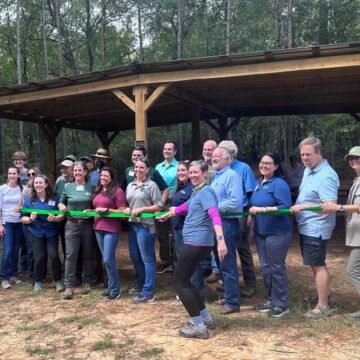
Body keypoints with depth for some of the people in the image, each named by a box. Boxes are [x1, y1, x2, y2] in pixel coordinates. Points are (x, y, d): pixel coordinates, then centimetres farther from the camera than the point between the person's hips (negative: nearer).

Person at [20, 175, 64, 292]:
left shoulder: (55, 198, 0)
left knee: (54, 255, -10)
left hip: (51, 232, -1)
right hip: (35, 233, 1)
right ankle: (38, 281, 20)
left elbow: (62, 215, 1)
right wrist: (30, 219, -17)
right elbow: (23, 218, 4)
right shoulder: (29, 200, 4)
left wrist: (55, 218, -19)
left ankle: (58, 281, 10)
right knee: (39, 257, -3)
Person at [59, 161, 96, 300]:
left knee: (88, 255, 9)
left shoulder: (91, 187, 3)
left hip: (87, 225, 0)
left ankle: (86, 282, 22)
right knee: (70, 255, -5)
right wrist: (61, 206, -7)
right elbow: (61, 202, 15)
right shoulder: (68, 187, 5)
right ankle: (69, 286, -1)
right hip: (72, 225, 0)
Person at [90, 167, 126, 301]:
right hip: (98, 228, 7)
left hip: (111, 229, -7)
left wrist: (106, 210, -16)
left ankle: (115, 290, 6)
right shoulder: (98, 191, 15)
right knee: (107, 260, 12)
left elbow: (122, 211, -10)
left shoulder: (117, 191, -7)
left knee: (108, 260, -8)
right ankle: (111, 287, 22)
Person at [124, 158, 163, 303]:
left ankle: (148, 293, 4)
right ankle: (141, 287, 28)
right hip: (132, 225, 7)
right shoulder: (130, 186, 14)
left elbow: (159, 206, -9)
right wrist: (126, 209, -1)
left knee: (147, 259, -2)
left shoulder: (151, 185, -6)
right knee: (135, 258, 14)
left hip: (145, 225, -7)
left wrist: (141, 209, -16)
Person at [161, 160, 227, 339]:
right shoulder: (196, 192, 17)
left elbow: (214, 214, -26)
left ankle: (199, 326, 1)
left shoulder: (205, 191, -12)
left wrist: (220, 239, -40)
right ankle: (206, 318, 24)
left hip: (197, 243, -9)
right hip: (195, 243, 9)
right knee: (185, 281, 17)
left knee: (179, 282, -3)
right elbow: (186, 206, 36)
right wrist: (170, 213, 52)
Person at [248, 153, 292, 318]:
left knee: (276, 268, 0)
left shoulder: (279, 184, -14)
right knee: (265, 267, 13)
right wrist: (252, 228, 17)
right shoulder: (259, 183, 12)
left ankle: (282, 304, 13)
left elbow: (286, 207, -22)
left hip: (277, 233, -8)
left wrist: (263, 209, -26)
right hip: (261, 232, 8)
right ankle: (271, 300, 27)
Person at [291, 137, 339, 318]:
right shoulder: (308, 170, 9)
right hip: (307, 227, 10)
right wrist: (299, 206, 11)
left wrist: (303, 206, -30)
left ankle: (323, 306, 9)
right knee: (315, 265, 20)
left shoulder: (326, 176, -23)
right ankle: (322, 295, 35)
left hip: (315, 228, -10)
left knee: (318, 265, -2)